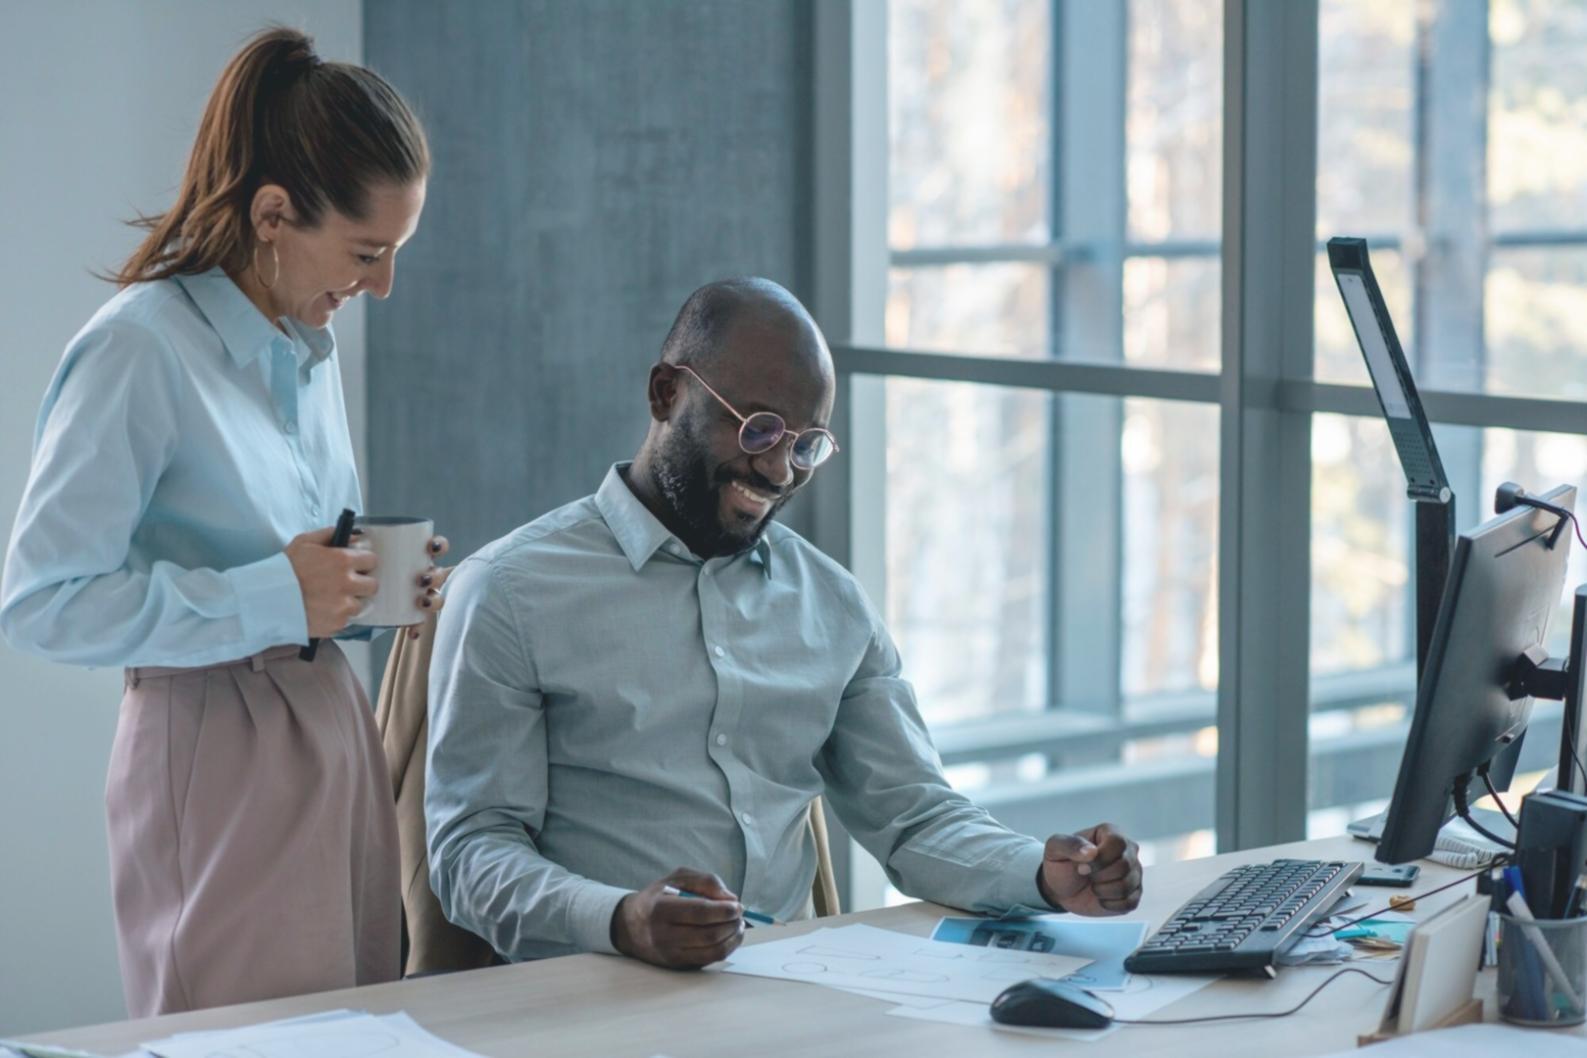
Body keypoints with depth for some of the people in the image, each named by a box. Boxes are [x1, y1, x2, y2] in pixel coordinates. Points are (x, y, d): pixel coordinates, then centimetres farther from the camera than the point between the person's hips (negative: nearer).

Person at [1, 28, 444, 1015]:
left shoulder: (310, 342, 12)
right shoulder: (142, 351, -14)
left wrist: (374, 583, 3)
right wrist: (273, 600, -20)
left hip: (333, 729, 8)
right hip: (218, 757, -8)